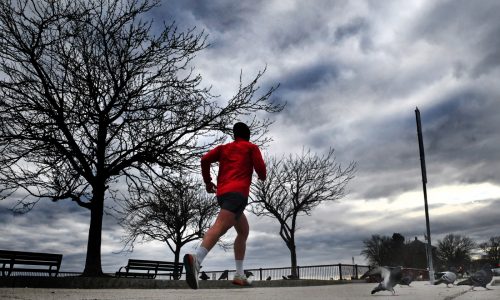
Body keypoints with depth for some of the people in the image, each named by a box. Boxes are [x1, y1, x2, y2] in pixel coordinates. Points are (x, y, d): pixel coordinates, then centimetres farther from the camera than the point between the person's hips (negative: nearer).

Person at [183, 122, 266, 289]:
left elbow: (205, 160, 11)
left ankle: (240, 275, 14)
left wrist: (207, 182, 22)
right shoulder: (252, 147, 16)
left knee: (243, 231, 20)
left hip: (222, 193, 6)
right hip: (237, 192, -6)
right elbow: (260, 167, 3)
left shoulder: (224, 148, 26)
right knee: (220, 226, -26)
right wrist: (262, 177, 26)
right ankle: (196, 259, -51)